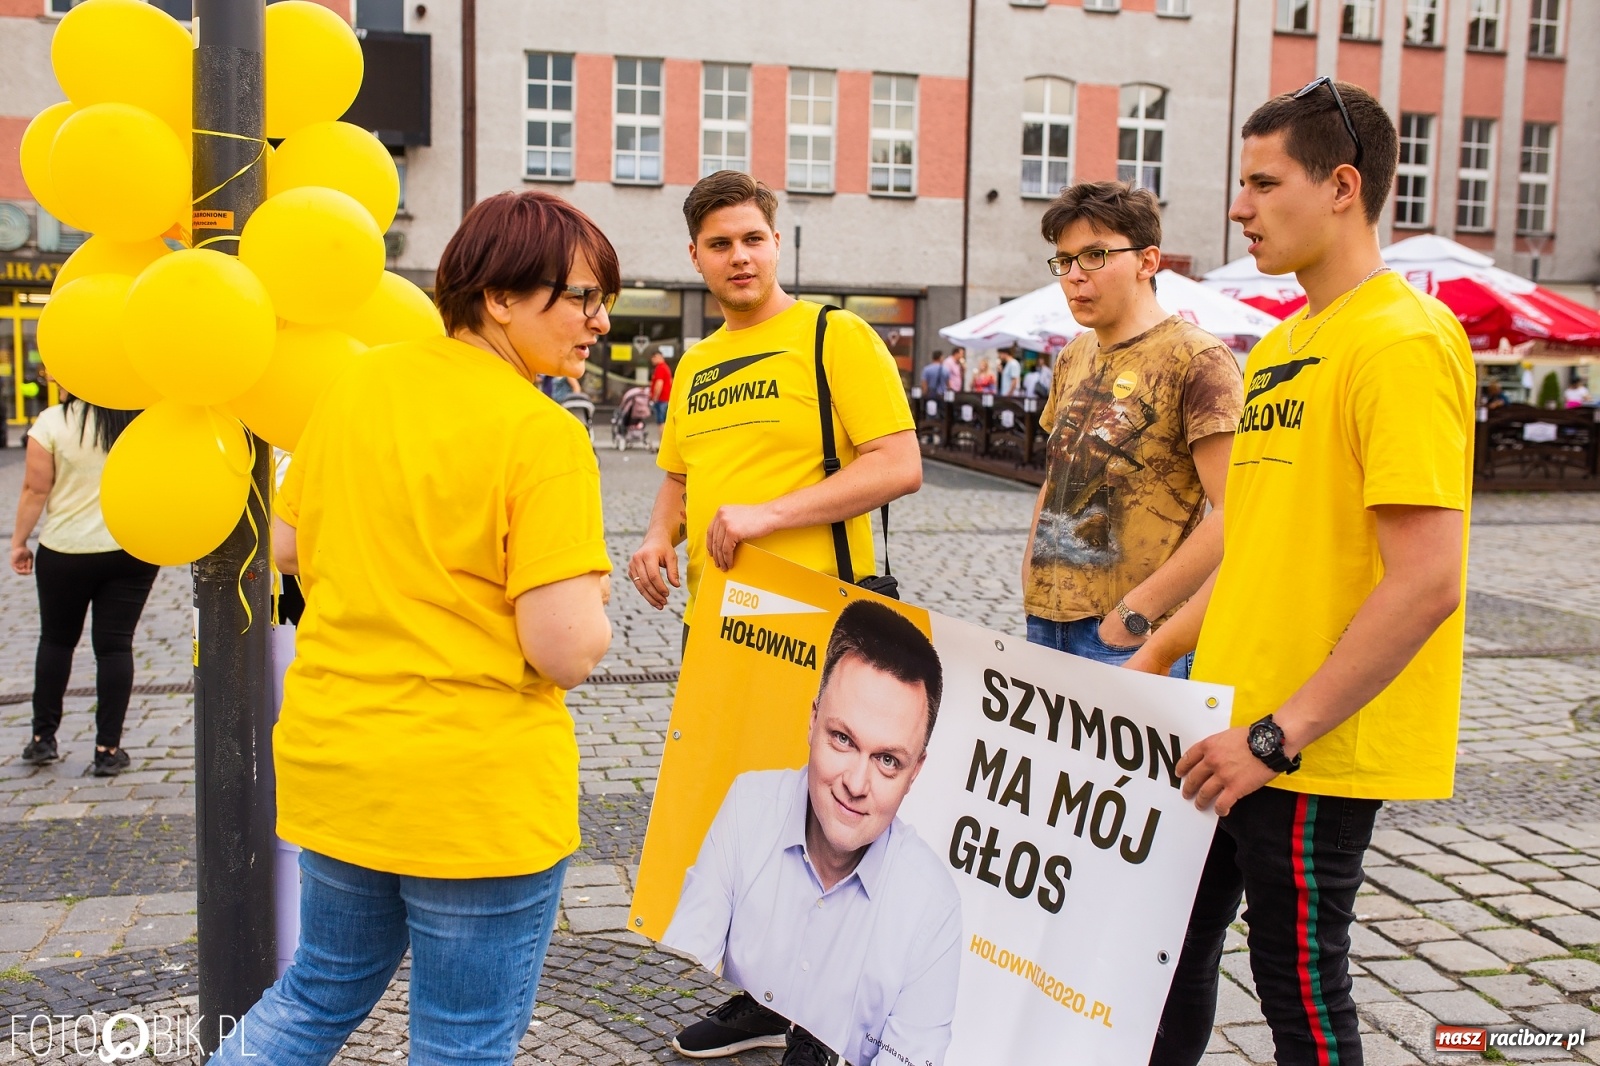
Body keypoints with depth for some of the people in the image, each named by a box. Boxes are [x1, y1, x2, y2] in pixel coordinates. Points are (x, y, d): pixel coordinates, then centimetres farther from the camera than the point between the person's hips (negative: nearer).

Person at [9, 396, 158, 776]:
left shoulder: (52, 422, -9)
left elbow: (35, 490, -7)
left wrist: (19, 542, 4)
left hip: (66, 551, -1)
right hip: (134, 549, 1)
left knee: (56, 639, 17)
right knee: (115, 645, 4)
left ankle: (43, 737, 23)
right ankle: (108, 749, 3)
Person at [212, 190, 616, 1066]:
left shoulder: (355, 387, 2)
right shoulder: (542, 436, -18)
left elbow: (287, 548, 12)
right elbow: (565, 651, -22)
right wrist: (591, 597, -2)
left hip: (328, 755, 7)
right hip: (477, 790, -6)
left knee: (322, 992, 28)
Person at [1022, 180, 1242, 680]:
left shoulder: (1197, 359, -9)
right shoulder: (1074, 357, 13)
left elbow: (1235, 515, -16)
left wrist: (1137, 611, -17)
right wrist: (1032, 573, 9)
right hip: (1046, 621, 6)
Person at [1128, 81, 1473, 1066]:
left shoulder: (1403, 338, -16)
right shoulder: (1281, 346, 12)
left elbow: (1426, 582, -23)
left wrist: (1280, 733, -23)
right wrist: (1157, 657, 13)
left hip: (1316, 746, -9)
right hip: (1229, 726, 9)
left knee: (1300, 987, 7)